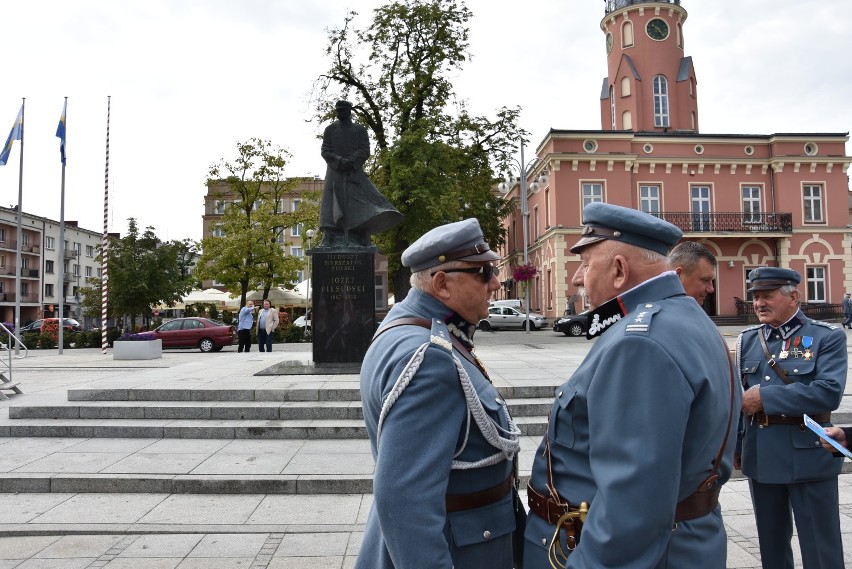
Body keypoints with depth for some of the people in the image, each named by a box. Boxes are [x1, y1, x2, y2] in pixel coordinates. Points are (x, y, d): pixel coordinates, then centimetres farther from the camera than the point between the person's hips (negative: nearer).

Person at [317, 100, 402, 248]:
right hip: (335, 172, 0)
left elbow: (365, 151, 1)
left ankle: (360, 242, -14)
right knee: (333, 207, -8)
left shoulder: (360, 130, 11)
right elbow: (325, 151, 4)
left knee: (359, 208, -10)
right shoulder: (330, 129, 13)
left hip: (355, 173, 0)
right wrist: (340, 161, -15)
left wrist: (350, 162, -15)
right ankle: (332, 242, -12)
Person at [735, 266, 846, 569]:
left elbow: (829, 392, -21)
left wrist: (765, 396, -20)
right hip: (761, 457, 4)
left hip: (809, 457, -4)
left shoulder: (828, 337, -6)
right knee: (771, 544, 19)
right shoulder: (747, 339, 7)